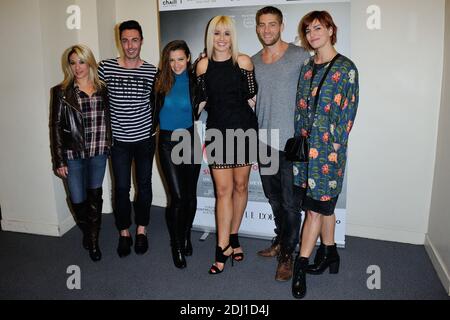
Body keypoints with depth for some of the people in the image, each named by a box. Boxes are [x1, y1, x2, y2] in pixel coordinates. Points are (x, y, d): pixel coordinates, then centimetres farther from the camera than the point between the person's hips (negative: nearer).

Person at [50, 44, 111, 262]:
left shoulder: (102, 89, 4)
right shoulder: (62, 92, -3)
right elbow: (56, 127, -3)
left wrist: (108, 146, 4)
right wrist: (59, 161, -6)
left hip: (98, 154, 1)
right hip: (73, 155, -1)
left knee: (94, 197, 7)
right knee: (78, 201, 8)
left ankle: (93, 240, 22)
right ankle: (87, 232, 37)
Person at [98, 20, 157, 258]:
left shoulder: (152, 71, -3)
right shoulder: (106, 67, -4)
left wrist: (155, 127, 2)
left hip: (145, 138, 1)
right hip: (118, 140, 0)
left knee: (144, 185, 10)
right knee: (121, 187, 6)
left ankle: (141, 230, 28)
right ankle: (124, 233, 24)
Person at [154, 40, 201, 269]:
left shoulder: (194, 81, -2)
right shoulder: (160, 81, -1)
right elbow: (153, 111, 6)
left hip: (190, 139, 1)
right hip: (167, 142, -1)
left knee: (190, 194, 9)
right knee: (177, 196, -5)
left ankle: (186, 236, 33)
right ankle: (176, 245, 15)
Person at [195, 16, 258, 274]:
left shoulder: (243, 61, -1)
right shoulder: (204, 65, 5)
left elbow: (252, 99, 2)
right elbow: (202, 101, 11)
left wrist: (251, 126, 3)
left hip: (243, 130, 0)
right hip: (217, 131, 1)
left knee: (240, 185, 9)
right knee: (223, 189, -1)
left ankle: (232, 237, 27)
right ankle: (224, 246, 4)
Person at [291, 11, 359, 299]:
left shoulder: (346, 68, -4)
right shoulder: (307, 67, 12)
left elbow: (348, 113, -7)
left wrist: (333, 145, -11)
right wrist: (299, 141, 8)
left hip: (329, 147, -5)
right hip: (305, 144, 5)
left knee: (316, 206, -2)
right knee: (323, 204, 15)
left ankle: (301, 265, 8)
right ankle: (329, 252, 30)